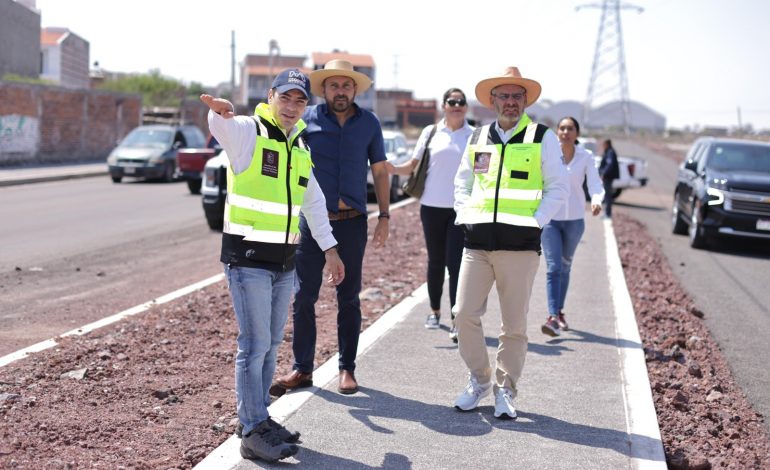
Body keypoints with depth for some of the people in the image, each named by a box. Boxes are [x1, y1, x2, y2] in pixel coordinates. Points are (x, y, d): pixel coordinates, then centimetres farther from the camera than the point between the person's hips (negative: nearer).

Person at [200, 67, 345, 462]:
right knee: (255, 345, -6)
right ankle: (253, 434, 1)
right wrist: (220, 111, -56)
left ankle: (257, 417, 26)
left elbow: (314, 202, 24)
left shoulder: (300, 148, 15)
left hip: (284, 262, 7)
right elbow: (221, 126, -32)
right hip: (248, 259, -7)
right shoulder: (248, 132, -7)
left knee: (270, 344, 14)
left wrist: (329, 249, 22)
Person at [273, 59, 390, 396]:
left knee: (348, 299, 8)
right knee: (304, 297, 1)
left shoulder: (369, 123, 5)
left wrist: (384, 216, 6)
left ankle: (347, 369, 17)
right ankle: (302, 369, 11)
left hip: (352, 221, 1)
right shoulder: (307, 119, 0)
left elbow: (380, 171, 12)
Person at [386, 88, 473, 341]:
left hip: (462, 208, -1)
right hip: (433, 206, 2)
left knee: (455, 263, -9)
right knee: (436, 261, 13)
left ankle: (457, 321, -8)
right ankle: (434, 311, 30)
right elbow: (414, 164, 7)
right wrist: (395, 169, -11)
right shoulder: (431, 133, 6)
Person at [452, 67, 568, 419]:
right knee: (465, 314, -1)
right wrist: (465, 216, 7)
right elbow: (462, 182, 22)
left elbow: (557, 188, 2)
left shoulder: (542, 137, 3)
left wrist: (535, 222, -8)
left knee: (514, 324, 3)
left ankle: (505, 390, 17)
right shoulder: (478, 138, 14)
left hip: (519, 245, -3)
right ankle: (480, 380, 18)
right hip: (477, 243, 3)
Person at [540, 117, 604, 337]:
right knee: (554, 267, -12)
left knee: (565, 267, 14)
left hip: (574, 219, 2)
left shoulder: (585, 157, 0)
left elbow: (595, 184, -9)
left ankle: (559, 312, 28)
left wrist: (596, 200, -29)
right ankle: (553, 317, -17)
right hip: (550, 218, -2)